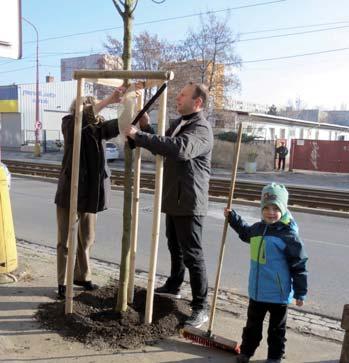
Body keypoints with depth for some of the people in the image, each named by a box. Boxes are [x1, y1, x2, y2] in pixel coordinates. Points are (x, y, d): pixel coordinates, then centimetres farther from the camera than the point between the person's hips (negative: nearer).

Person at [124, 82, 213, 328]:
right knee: (175, 247, 23)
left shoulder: (201, 129, -18)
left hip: (189, 202, -9)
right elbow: (162, 146, 21)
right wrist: (146, 128, 4)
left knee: (192, 254, -5)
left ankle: (200, 308, 5)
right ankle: (173, 286, 43)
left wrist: (139, 136, -34)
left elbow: (179, 148, -37)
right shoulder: (179, 123, 14)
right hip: (174, 199, 10)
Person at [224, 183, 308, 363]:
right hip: (256, 291, 5)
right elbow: (245, 232, 27)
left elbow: (299, 265, -13)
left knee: (277, 328, 16)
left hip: (279, 293, -5)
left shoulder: (289, 235, -18)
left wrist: (300, 292, -10)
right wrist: (232, 217, 24)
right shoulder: (257, 228, 0)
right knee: (252, 324, 21)